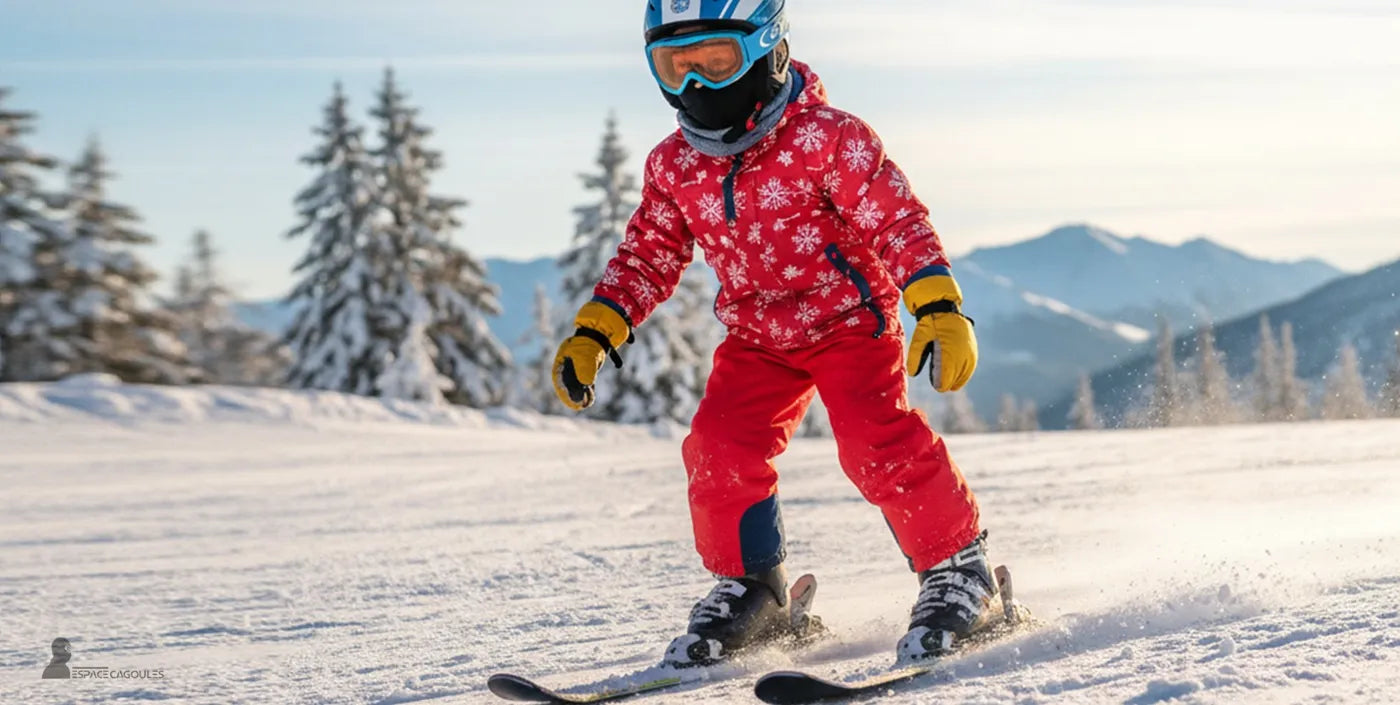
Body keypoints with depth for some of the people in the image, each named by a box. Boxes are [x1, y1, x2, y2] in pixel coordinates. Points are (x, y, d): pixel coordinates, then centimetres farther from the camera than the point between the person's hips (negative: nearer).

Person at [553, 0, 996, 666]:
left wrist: (940, 309, -30)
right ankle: (748, 586, 7)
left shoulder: (826, 138, -21)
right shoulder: (673, 166, -5)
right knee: (719, 446, -13)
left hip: (850, 318, -5)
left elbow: (898, 222, -19)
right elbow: (649, 256, 8)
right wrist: (592, 334, -2)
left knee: (877, 444, -23)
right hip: (758, 337, 5)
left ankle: (958, 567, -4)